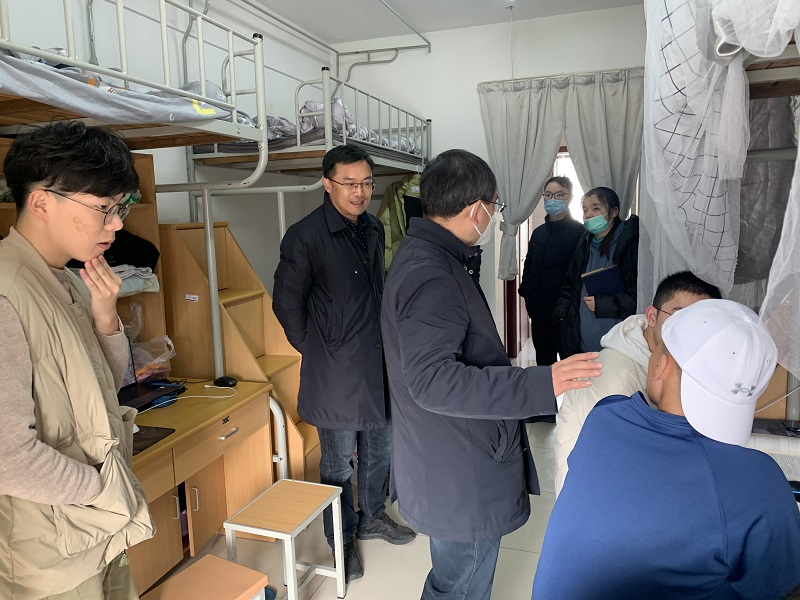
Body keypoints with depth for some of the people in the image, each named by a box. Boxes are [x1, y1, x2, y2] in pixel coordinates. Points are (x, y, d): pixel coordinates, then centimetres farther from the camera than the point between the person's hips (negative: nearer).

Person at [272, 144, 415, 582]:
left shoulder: (374, 229, 6)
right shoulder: (305, 235, -15)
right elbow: (287, 303, -9)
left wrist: (382, 338, 14)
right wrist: (314, 348, -5)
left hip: (378, 361, 7)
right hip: (336, 369, -7)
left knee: (380, 447, 20)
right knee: (339, 460, 9)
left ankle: (372, 517, 43)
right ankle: (343, 541, 30)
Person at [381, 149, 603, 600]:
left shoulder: (427, 255, 8)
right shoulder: (430, 277, -27)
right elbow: (434, 381, -35)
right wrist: (540, 385, -38)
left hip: (455, 468, 10)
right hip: (459, 481, -10)